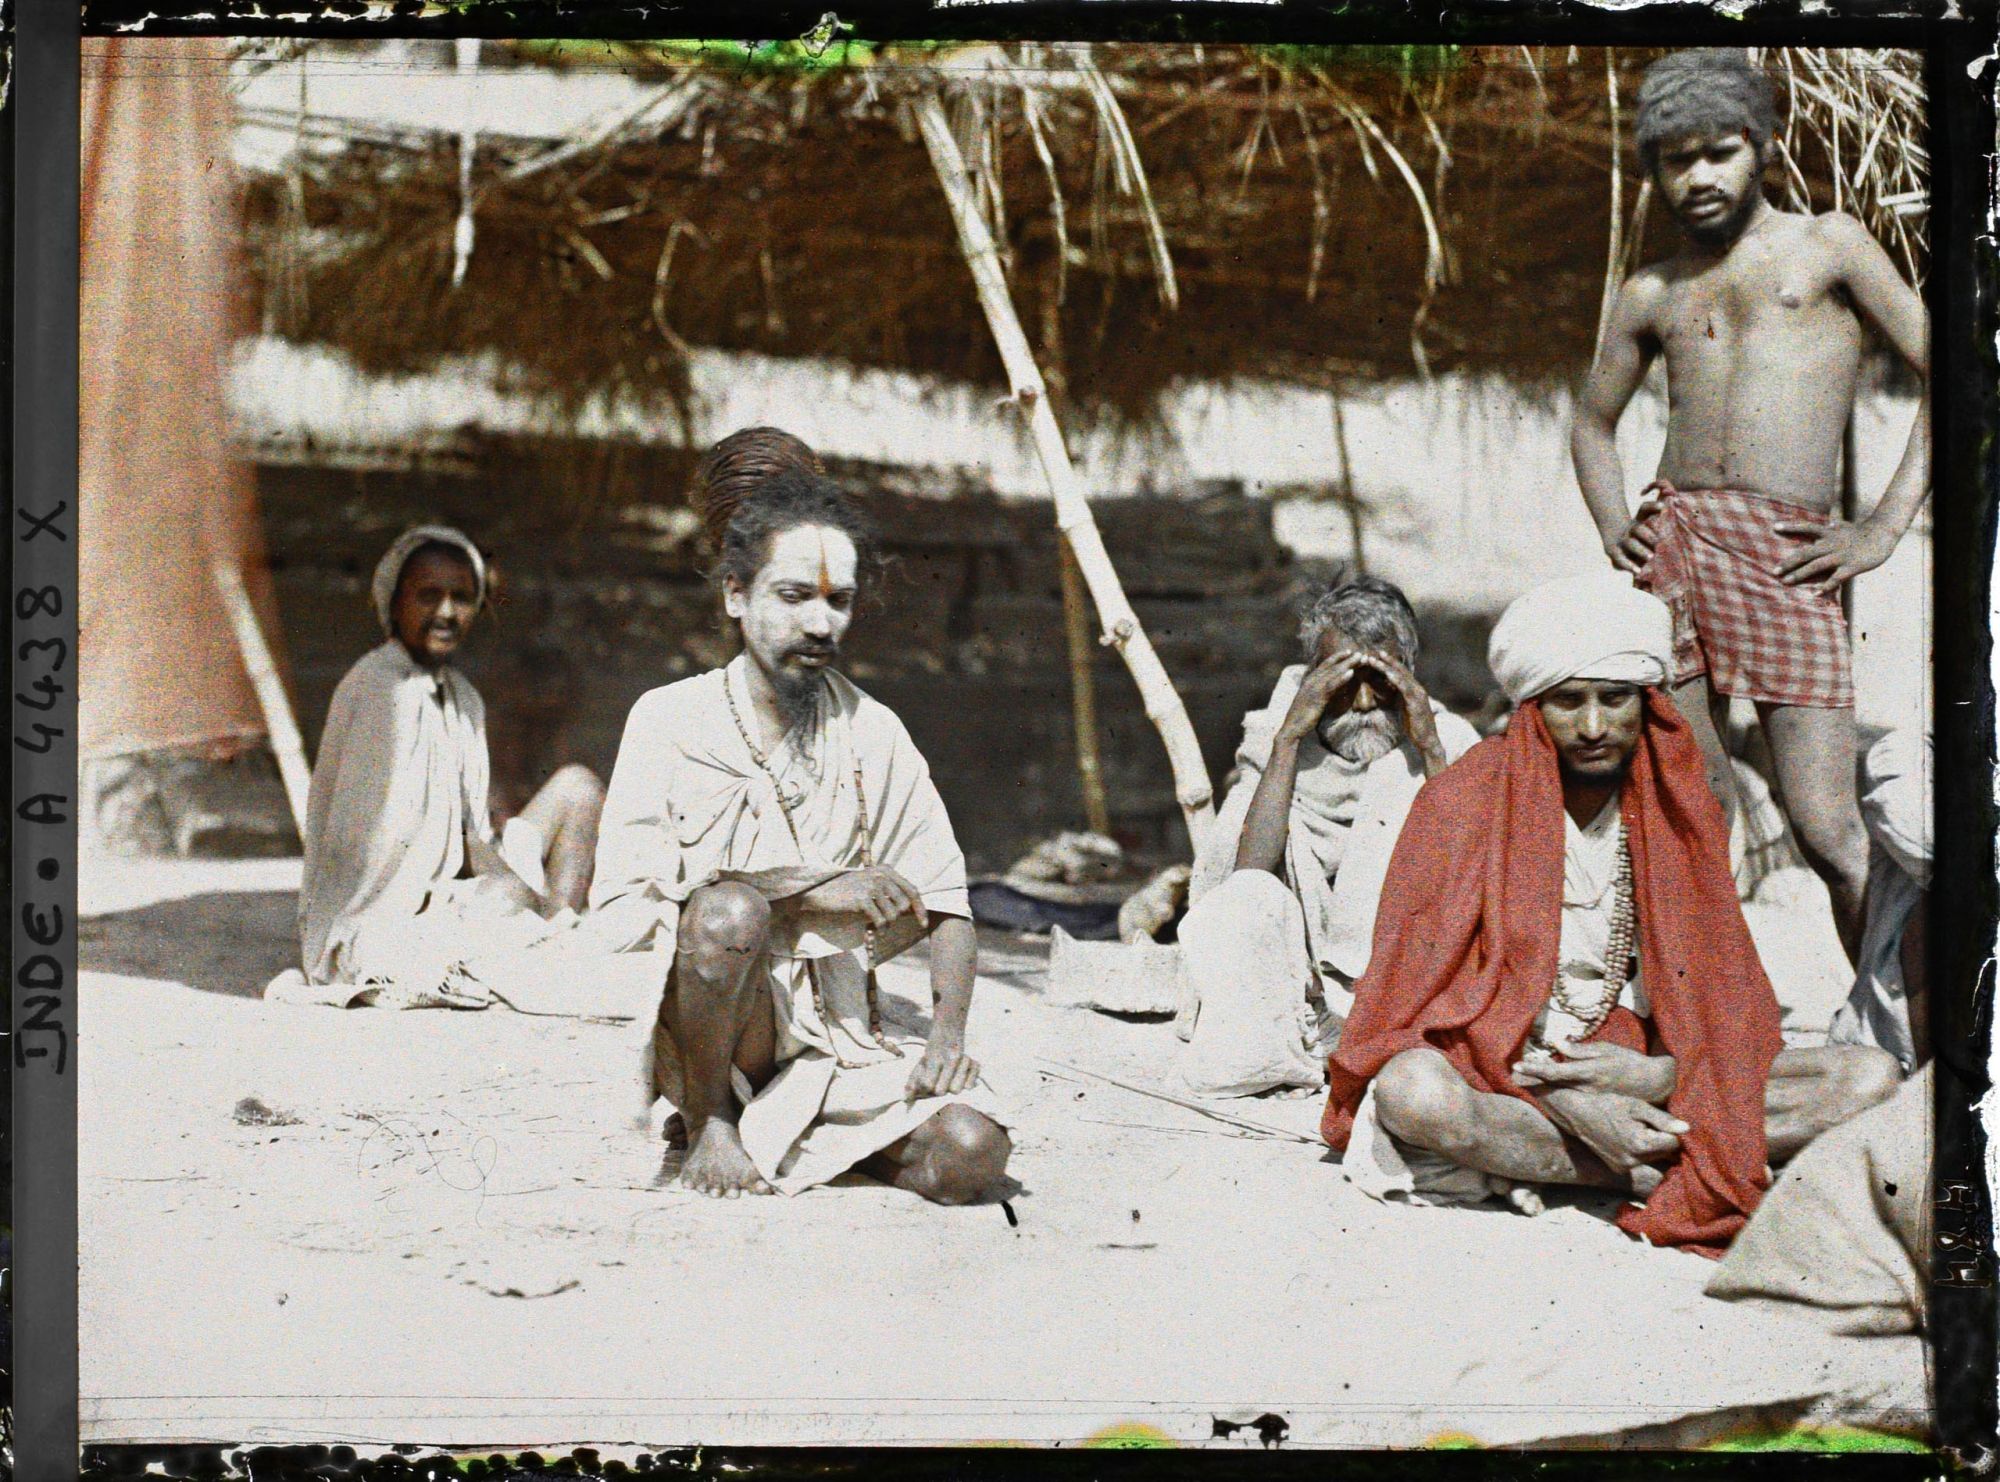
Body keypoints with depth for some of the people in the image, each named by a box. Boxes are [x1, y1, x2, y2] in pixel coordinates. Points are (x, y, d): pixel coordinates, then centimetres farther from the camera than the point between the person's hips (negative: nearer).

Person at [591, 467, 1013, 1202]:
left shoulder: (873, 734, 9)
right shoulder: (671, 720, -1)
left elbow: (945, 901, 7)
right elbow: (622, 900, -13)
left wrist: (949, 1030, -12)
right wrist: (807, 888, -20)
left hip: (838, 1028, 3)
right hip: (701, 1034, -3)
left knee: (970, 1155, -22)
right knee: (730, 910, -35)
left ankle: (777, 1130, 6)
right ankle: (709, 1124, -10)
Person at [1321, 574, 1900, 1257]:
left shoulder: (1679, 810, 5)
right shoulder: (1462, 803, -7)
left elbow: (1725, 997, 4)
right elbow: (1427, 994, -11)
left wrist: (1658, 1075, -20)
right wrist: (1565, 1099, -25)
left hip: (1638, 1068, 4)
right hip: (1498, 1075, -4)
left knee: (1869, 1076, -14)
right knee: (1411, 1091, -39)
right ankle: (1665, 1176, -23)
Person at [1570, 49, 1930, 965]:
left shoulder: (1828, 245, 11)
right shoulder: (1650, 296, 20)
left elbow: (1942, 373, 7)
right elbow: (1593, 421, 32)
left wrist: (1885, 527, -3)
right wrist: (1614, 529, 13)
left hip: (1786, 560, -3)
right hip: (1669, 540, 4)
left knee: (1827, 831, -10)